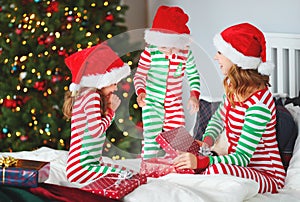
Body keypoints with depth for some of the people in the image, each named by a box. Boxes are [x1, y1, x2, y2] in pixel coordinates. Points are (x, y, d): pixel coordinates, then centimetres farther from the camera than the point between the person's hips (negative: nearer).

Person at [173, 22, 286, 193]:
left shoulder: (259, 104, -25)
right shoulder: (234, 87, 2)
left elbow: (242, 157, -25)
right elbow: (219, 118, 21)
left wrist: (201, 161, -34)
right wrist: (207, 141, 0)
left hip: (266, 176, -8)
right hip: (240, 166, 8)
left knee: (216, 170, -35)